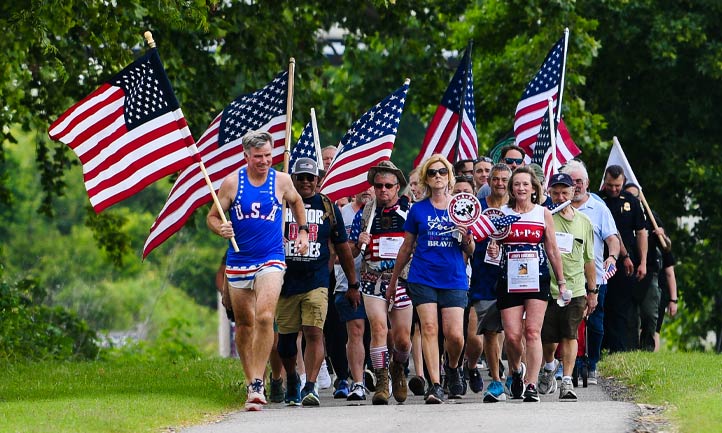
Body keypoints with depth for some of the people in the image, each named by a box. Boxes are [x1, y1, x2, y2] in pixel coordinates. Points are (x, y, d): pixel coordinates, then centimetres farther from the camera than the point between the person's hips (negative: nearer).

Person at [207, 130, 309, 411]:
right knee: (244, 324, 9)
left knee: (265, 317, -21)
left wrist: (303, 231, 14)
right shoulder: (232, 183, -2)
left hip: (271, 261, -2)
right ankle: (250, 381, 23)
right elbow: (212, 217, 3)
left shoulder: (281, 181, 1)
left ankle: (257, 384, -21)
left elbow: (296, 202, 23)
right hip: (239, 261, 2)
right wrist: (220, 229, -19)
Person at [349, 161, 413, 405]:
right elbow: (350, 253, 12)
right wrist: (359, 243, -8)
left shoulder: (410, 212, 4)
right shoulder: (364, 215, 9)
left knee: (402, 339, 3)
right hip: (373, 280, 0)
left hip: (402, 279, 0)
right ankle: (381, 382, -13)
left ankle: (398, 369, 35)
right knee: (378, 328, -18)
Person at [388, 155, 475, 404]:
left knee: (454, 334, -7)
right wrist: (394, 280, 18)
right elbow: (406, 247, 16)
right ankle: (435, 384, -11)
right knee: (429, 327, -13)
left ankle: (453, 368, 25)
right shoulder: (418, 210, 7)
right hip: (423, 278, 0)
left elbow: (470, 251, 11)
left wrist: (467, 239, -12)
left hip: (454, 280, 0)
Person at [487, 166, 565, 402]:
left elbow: (552, 250, 11)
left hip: (538, 279, -1)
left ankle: (531, 385, -13)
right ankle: (516, 370, 26)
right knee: (512, 335, -5)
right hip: (509, 280, 1)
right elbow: (492, 245, 12)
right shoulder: (501, 214, 7)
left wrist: (561, 281, 11)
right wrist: (492, 251, -11)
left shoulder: (544, 214, 7)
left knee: (532, 331, -11)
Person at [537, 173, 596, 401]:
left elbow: (588, 260, 19)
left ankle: (567, 381, -4)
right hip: (547, 288, -2)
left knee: (570, 337, -5)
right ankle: (549, 367, 33)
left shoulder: (583, 222, 11)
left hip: (575, 290, 2)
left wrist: (592, 291, 19)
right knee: (548, 339, 3)